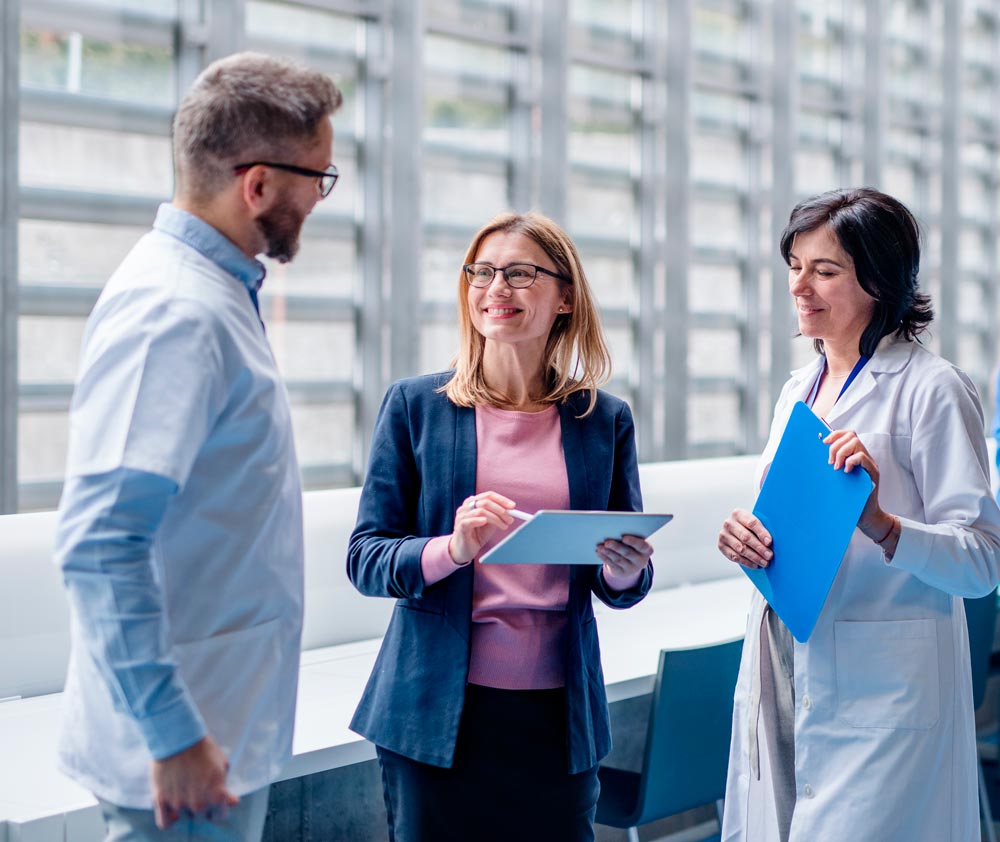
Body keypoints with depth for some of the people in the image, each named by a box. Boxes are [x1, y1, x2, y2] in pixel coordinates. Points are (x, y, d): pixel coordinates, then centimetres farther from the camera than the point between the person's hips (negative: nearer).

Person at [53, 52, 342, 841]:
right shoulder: (173, 314, -21)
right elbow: (99, 546, -28)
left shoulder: (217, 293, 10)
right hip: (189, 747, -9)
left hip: (222, 730, 9)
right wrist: (172, 737, -25)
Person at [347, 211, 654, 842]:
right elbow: (365, 559, -2)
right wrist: (452, 549, -20)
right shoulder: (415, 406, 2)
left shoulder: (606, 419, 7)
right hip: (438, 712, -1)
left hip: (558, 716, 2)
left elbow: (622, 588, 12)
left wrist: (625, 570, -11)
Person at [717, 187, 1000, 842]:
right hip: (785, 682, 7)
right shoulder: (799, 390, 15)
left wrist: (880, 524, -29)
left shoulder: (932, 389, -8)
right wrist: (744, 537, -1)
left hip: (880, 693, -7)